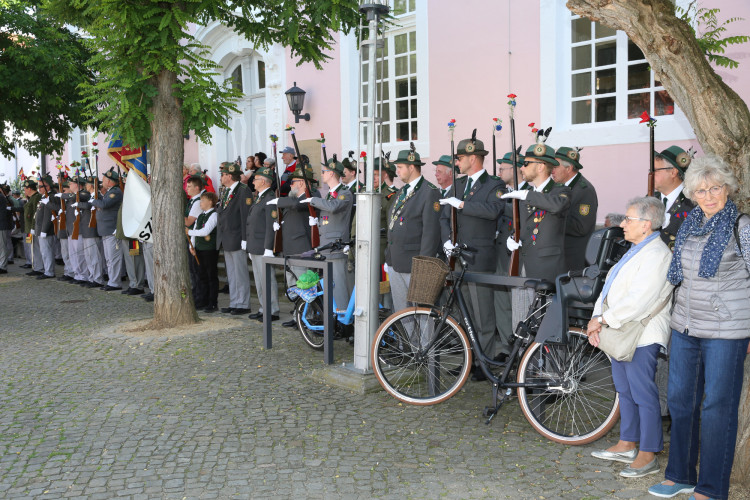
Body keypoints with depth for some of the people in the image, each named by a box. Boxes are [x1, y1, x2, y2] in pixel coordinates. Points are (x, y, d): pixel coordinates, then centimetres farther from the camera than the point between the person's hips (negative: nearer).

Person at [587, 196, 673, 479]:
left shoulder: (657, 255, -17)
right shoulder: (634, 251, 16)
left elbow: (638, 301, -25)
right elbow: (609, 289, 14)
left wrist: (603, 319, -19)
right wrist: (597, 319, 2)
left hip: (641, 338, -10)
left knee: (643, 395, -2)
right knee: (625, 392, 18)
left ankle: (648, 456, 9)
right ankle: (627, 445, 30)